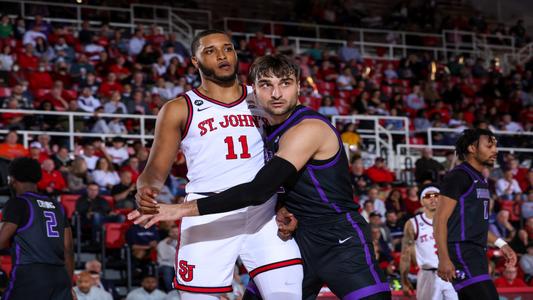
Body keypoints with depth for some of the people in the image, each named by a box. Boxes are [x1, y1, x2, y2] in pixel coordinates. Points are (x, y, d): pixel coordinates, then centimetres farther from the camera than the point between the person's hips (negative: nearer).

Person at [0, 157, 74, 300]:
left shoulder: (17, 203, -2)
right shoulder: (57, 206, 17)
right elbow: (68, 250, 16)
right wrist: (68, 285, 21)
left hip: (29, 275, -6)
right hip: (59, 276, 6)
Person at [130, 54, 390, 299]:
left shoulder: (309, 128, -18)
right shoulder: (271, 134, 10)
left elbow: (258, 191, -28)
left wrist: (185, 209, -29)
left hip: (341, 242, -8)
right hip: (300, 240, 8)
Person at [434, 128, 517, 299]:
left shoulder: (481, 180, 18)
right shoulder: (457, 177, -10)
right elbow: (440, 221, -15)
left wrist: (500, 244, 19)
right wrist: (444, 259, -22)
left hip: (477, 253, 9)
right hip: (461, 253, -9)